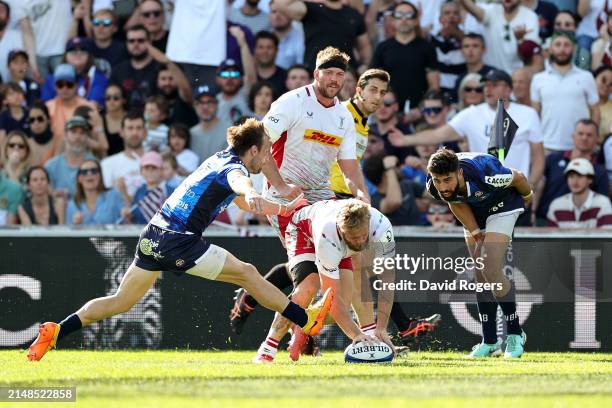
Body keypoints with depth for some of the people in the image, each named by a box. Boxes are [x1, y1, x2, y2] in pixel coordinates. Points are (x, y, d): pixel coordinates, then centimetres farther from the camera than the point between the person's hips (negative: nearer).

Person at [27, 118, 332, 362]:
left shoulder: (219, 159, 19)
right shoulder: (234, 168, -8)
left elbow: (238, 199, 37)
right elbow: (238, 182, -36)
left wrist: (283, 209, 43)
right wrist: (251, 195, -60)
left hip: (153, 238, 8)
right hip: (178, 243, -8)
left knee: (120, 302, 12)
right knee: (247, 273, 0)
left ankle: (56, 331, 3)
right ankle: (306, 321, 5)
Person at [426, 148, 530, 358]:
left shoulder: (483, 174, -41)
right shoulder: (433, 186, -27)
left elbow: (518, 178, -18)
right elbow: (456, 204, -3)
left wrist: (528, 196, 2)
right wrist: (475, 232, -5)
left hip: (501, 206, -5)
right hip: (474, 212, 6)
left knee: (491, 271, -18)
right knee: (480, 276, 5)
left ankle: (515, 334, -4)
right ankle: (489, 341, 13)